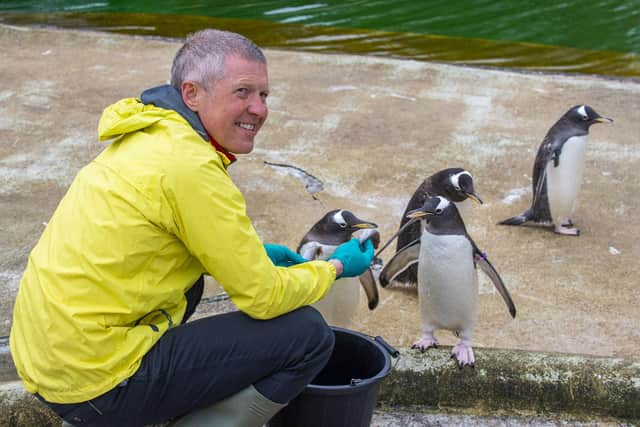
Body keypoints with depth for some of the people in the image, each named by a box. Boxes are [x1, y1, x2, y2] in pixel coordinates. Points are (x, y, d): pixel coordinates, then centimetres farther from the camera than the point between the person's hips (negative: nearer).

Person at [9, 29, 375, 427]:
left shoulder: (147, 135, 9)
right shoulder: (191, 168, -18)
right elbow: (264, 297, -14)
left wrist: (253, 254, 18)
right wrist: (336, 267, 5)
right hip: (97, 384, -10)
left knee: (190, 280, 33)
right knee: (309, 334, -8)